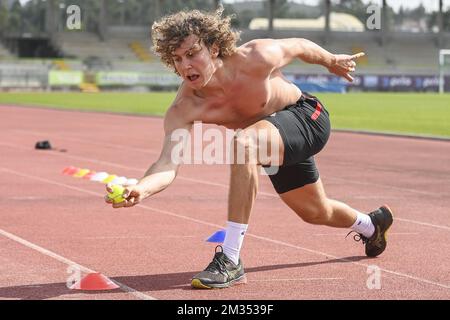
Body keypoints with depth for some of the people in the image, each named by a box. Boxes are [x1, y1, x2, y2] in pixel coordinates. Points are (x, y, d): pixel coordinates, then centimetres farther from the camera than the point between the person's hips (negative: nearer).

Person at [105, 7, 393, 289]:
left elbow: (299, 46, -12)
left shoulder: (256, 58, -34)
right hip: (277, 141, 6)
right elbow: (168, 165, -37)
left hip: (308, 117, -5)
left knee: (243, 144, -36)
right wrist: (140, 190, -59)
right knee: (316, 212, 24)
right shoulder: (183, 111, -27)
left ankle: (230, 260, -32)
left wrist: (332, 62, 7)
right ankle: (371, 225, 62)